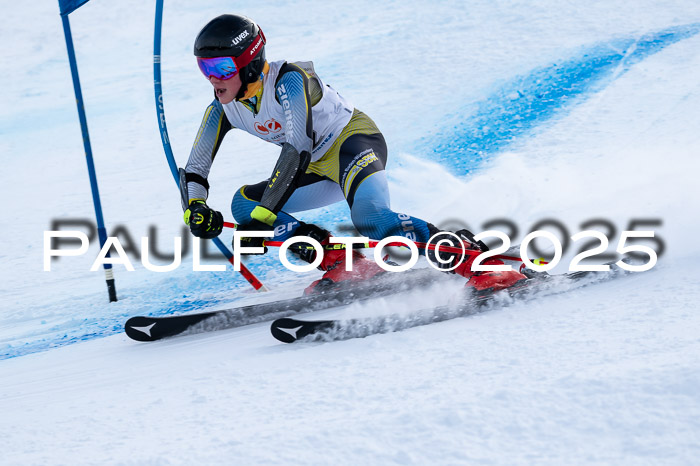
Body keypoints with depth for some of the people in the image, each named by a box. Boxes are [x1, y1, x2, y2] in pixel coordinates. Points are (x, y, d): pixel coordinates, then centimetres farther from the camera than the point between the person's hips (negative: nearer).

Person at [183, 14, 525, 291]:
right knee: (243, 202, -6)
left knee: (371, 219, -35)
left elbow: (297, 150, -35)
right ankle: (343, 264, -14)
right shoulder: (222, 109, -3)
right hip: (319, 170, 9)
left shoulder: (288, 80, -25)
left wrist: (262, 216, -41)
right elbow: (195, 170, -2)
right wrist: (196, 210, -25)